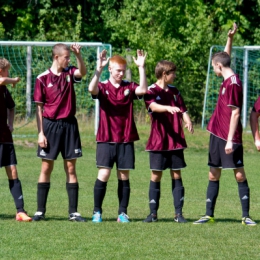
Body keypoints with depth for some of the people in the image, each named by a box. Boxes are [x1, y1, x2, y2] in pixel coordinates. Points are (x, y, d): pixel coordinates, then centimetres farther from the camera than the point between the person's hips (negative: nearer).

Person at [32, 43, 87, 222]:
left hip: (69, 125, 2)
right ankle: (40, 211, 6)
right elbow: (39, 107, -2)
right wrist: (40, 132, -7)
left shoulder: (69, 73, 5)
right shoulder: (43, 79, -3)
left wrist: (78, 55, -32)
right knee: (46, 168, 1)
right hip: (50, 125, -2)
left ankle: (73, 212, 5)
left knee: (71, 168, 3)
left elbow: (82, 72, -17)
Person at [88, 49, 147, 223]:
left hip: (126, 140, 2)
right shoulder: (103, 88, 0)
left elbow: (143, 90, -13)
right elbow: (92, 89, -22)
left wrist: (141, 68, -18)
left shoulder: (129, 87, 6)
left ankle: (123, 213, 11)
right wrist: (99, 69, -32)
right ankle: (97, 212, 2)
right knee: (104, 174, -8)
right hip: (106, 139, -2)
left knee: (124, 176, 5)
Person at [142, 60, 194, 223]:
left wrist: (187, 120, -15)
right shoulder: (152, 91, -5)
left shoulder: (174, 91, 12)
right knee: (156, 176, 1)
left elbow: (182, 109, 7)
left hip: (176, 141, 4)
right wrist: (168, 108, -43)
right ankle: (153, 213, 7)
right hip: (158, 142, -4)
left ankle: (179, 213, 4)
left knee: (176, 175, 3)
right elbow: (153, 106, -24)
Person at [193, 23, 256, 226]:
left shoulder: (233, 84, -16)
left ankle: (246, 216, -2)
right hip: (217, 135, 10)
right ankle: (209, 215, 15)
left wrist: (230, 140, -20)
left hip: (229, 138, -10)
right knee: (213, 175, 10)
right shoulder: (228, 80, 10)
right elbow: (226, 57, 29)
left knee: (239, 175, -4)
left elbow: (235, 113, -19)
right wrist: (230, 38, 18)